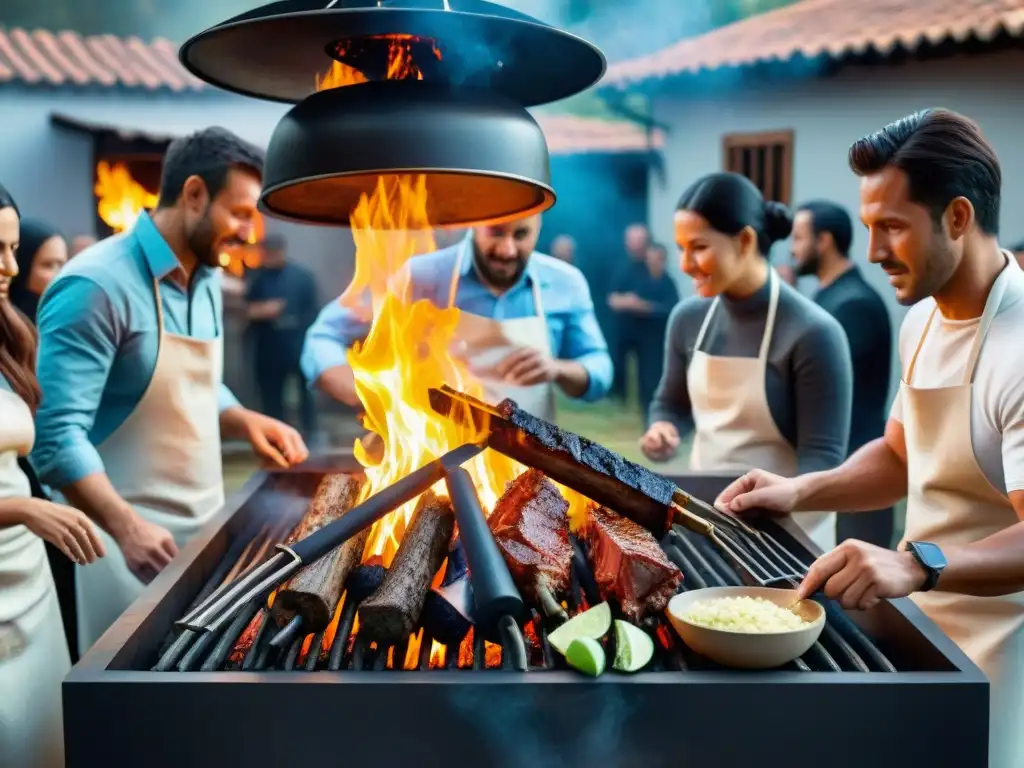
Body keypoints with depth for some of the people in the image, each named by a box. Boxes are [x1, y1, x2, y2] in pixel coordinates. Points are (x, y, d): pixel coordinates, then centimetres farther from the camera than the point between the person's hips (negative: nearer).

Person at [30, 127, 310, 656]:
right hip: (130, 540, -8)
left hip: (204, 527, 8)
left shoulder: (207, 281, 8)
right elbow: (57, 436, -24)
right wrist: (127, 527, -34)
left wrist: (246, 421, 0)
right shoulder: (96, 286, -18)